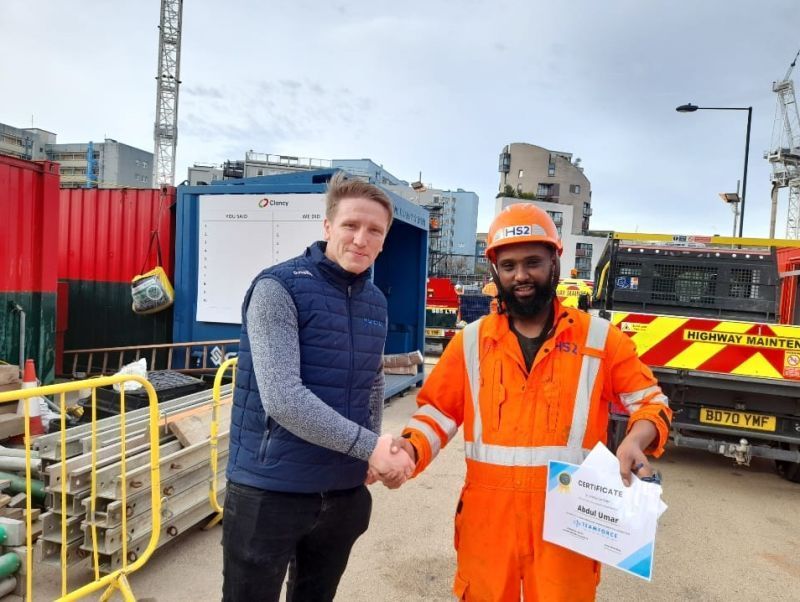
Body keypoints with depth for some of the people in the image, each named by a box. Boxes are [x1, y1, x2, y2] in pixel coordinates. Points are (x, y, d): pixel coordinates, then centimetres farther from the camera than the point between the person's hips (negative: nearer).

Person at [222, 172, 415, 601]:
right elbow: (282, 397, -24)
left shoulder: (376, 303, 6)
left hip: (343, 492, 6)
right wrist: (368, 445, -22)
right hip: (270, 490, -6)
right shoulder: (278, 287, -15)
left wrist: (374, 452, 5)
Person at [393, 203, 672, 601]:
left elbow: (650, 401, 6)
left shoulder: (599, 338, -1)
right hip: (488, 518, 2)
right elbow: (438, 412, 6)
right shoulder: (472, 341, 2)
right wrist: (410, 449, -13)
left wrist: (635, 441, -15)